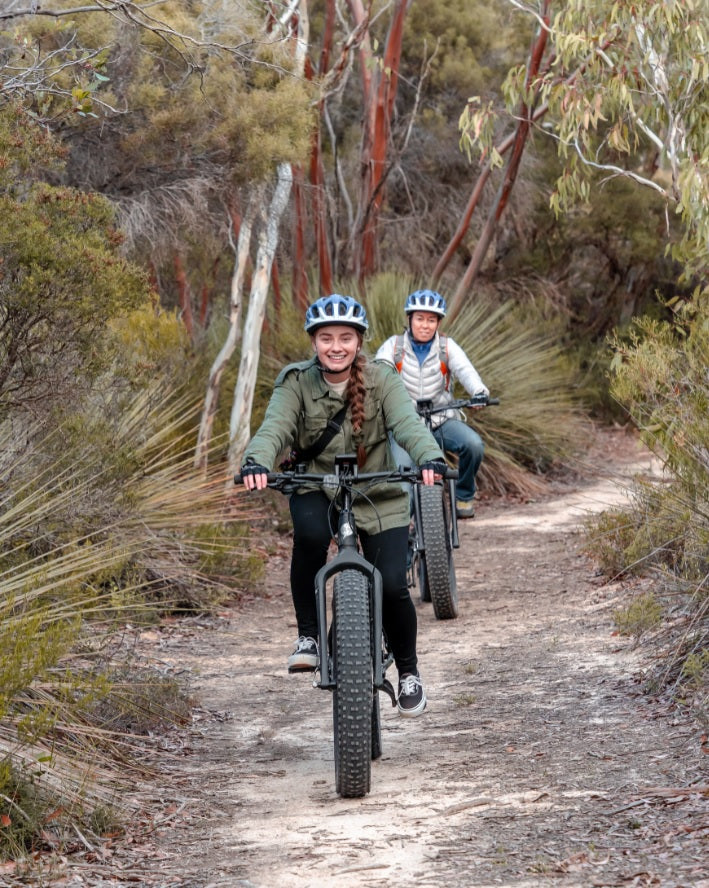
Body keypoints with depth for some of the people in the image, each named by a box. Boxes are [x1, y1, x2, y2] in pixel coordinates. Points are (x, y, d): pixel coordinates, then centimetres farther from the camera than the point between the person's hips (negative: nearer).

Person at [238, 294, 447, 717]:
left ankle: (409, 671, 17)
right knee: (309, 532, -35)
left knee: (391, 585, -12)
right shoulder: (296, 382, -7)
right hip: (317, 488, 0)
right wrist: (256, 461, -44)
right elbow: (275, 427, -22)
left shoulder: (381, 379, -8)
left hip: (378, 494, 0)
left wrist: (430, 457, -45)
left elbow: (408, 422, -23)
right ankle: (309, 635, -15)